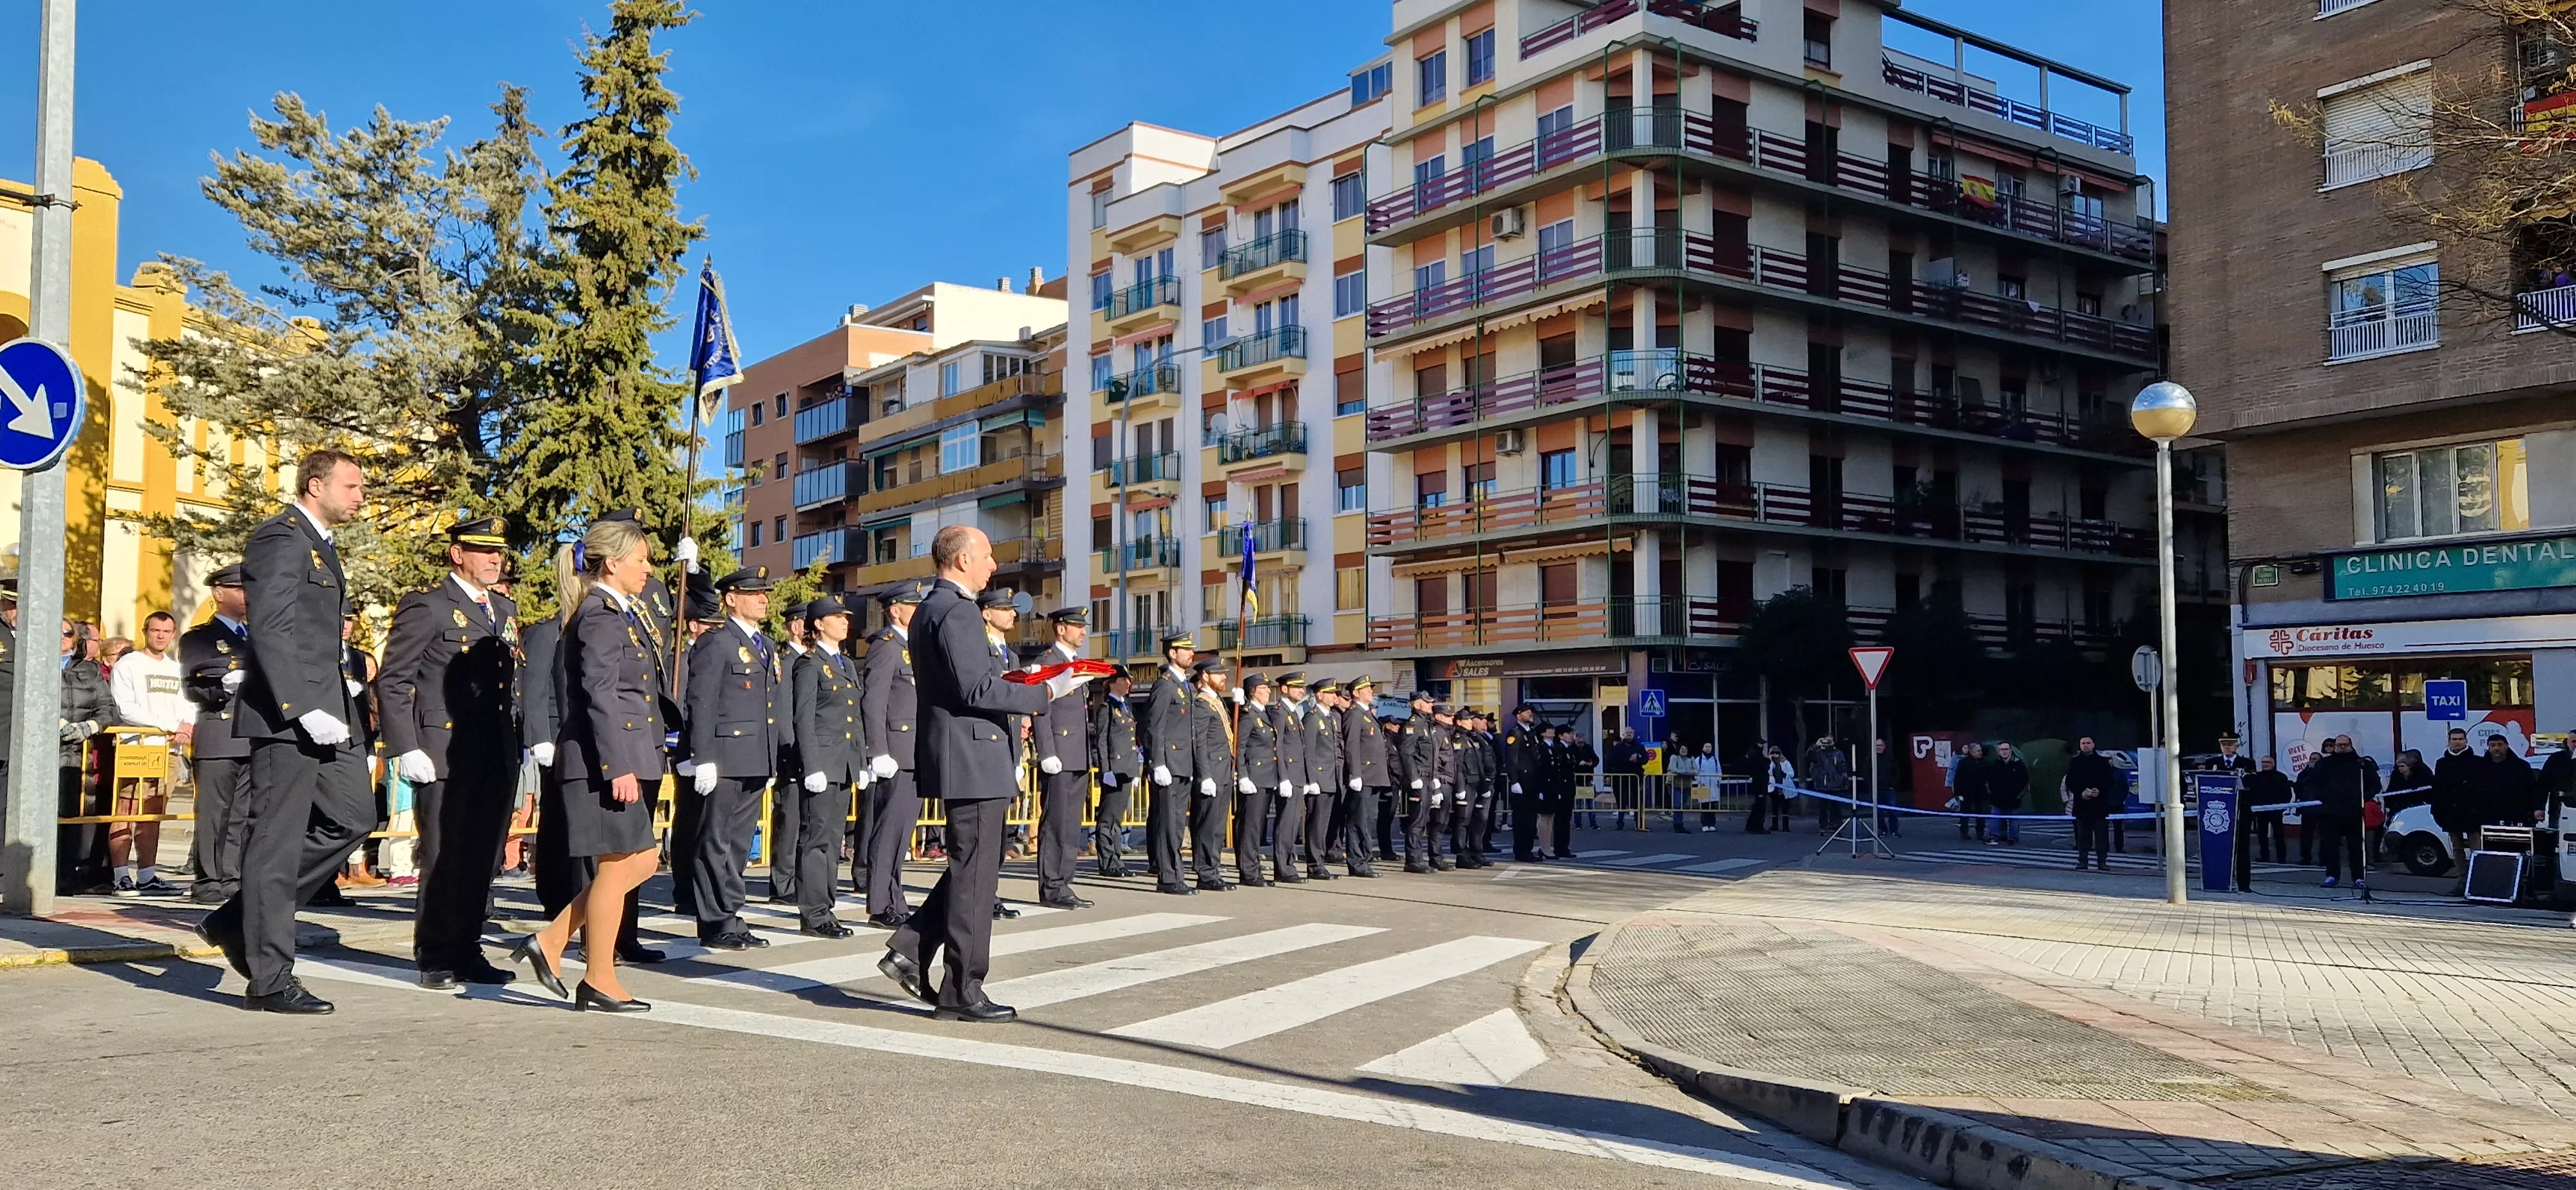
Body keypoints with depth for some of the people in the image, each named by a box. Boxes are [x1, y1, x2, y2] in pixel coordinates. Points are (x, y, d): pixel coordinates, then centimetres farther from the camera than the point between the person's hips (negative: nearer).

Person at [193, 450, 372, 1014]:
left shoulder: (321, 545, 20)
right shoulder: (281, 537, -10)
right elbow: (271, 630, -19)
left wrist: (341, 705, 15)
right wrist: (303, 708, -23)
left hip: (323, 711, 10)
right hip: (286, 714, -10)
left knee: (352, 816, 10)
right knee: (278, 841, -3)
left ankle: (241, 920, 20)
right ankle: (269, 980, 4)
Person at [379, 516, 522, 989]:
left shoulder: (506, 610, 18)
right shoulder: (426, 606, -3)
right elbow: (393, 682, -6)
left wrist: (521, 744, 15)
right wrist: (406, 750, -13)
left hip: (498, 760, 6)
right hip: (446, 755, -6)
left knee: (483, 861, 9)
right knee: (445, 861, -1)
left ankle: (467, 951, 18)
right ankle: (436, 959, 9)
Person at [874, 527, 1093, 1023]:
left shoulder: (931, 609, 17)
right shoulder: (956, 611, -16)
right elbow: (975, 690, -22)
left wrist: (1002, 679, 17)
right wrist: (1046, 691, -17)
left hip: (967, 759, 11)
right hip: (972, 759, -11)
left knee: (973, 869, 18)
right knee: (974, 874, -3)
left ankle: (911, 949, 14)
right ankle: (961, 992, 5)